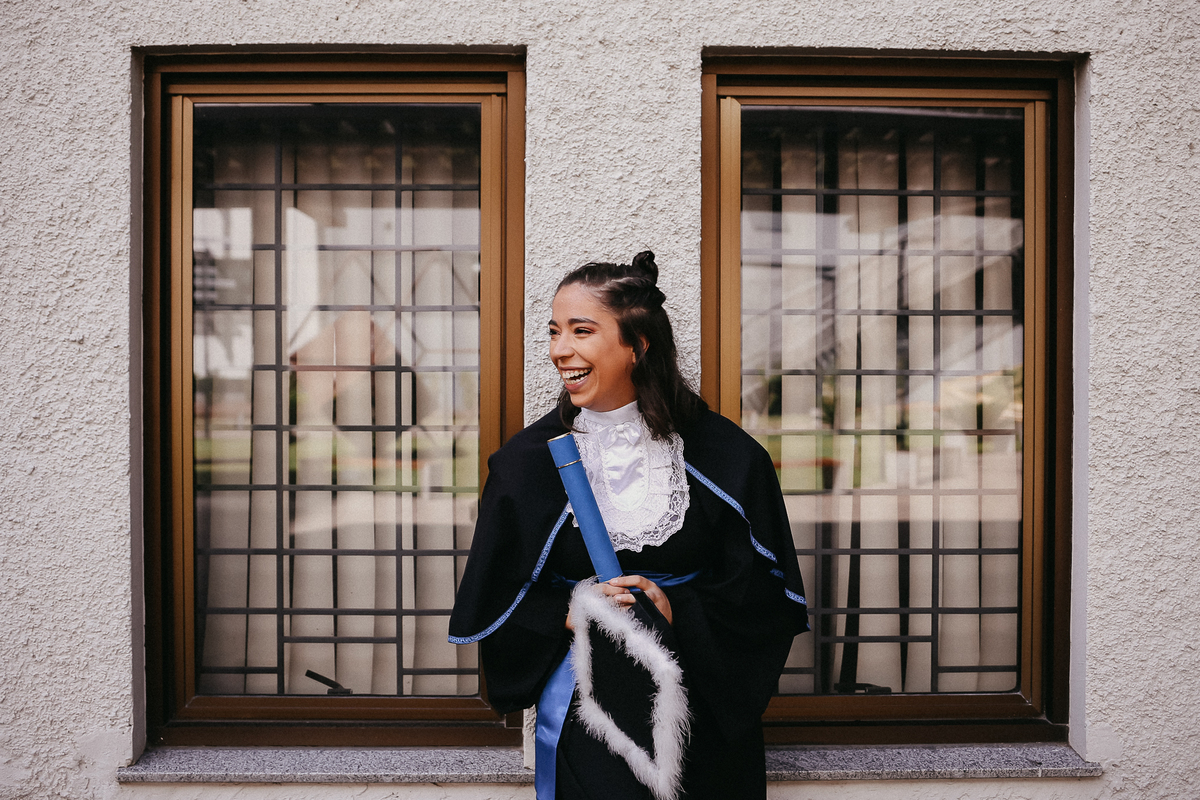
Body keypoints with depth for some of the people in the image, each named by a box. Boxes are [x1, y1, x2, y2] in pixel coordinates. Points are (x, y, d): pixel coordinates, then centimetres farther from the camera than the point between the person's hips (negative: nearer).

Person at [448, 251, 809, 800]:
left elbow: (763, 589, -2)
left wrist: (678, 613, -17)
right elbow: (493, 604, 2)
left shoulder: (723, 454, -6)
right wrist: (570, 614, -15)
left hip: (705, 704, 1)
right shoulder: (528, 461, -4)